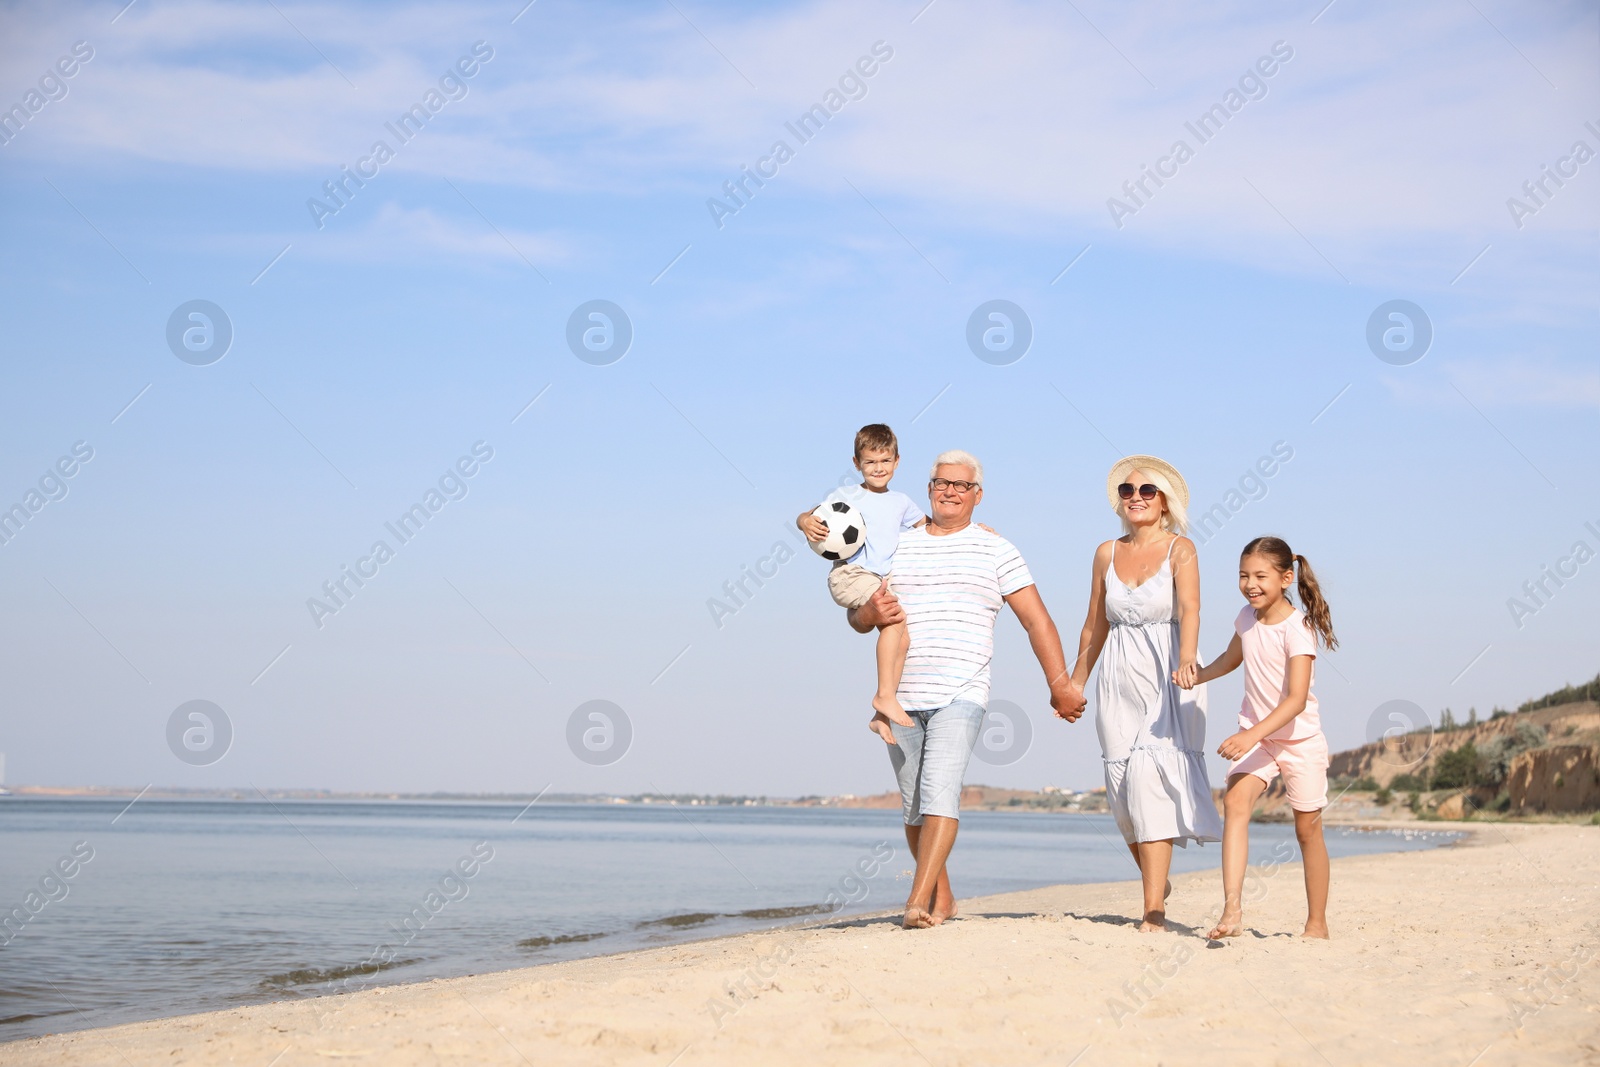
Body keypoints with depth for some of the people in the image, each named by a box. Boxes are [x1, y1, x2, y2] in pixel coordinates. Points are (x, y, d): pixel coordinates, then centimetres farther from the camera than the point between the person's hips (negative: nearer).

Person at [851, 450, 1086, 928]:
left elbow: (1036, 620, 4)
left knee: (940, 790, -19)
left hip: (961, 695, -4)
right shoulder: (896, 547, 13)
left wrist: (1060, 684, -2)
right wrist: (870, 612, -8)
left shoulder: (996, 551, 6)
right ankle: (942, 898, 21)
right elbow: (857, 617, 16)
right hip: (901, 696, 4)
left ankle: (918, 900, -24)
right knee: (913, 804, 7)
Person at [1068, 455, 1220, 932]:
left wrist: (1186, 660, -35)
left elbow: (1189, 609, -18)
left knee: (1151, 783, -15)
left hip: (1167, 679, -5)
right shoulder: (1107, 553, 11)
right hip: (1119, 681, 5)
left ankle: (1154, 911, -16)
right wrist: (1074, 684, 19)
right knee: (1123, 794, 4)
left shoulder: (1181, 549, -2)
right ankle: (1157, 882, 29)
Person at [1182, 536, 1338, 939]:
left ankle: (1317, 923, 23)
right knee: (1235, 801, -20)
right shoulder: (1247, 618, 0)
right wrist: (1194, 676, 10)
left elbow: (1296, 700, -29)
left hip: (1300, 739, -4)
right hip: (1255, 734, 4)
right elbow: (1232, 658, 25)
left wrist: (1251, 735, -39)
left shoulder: (1297, 627, -20)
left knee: (1308, 829, 7)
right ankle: (1232, 910, -31)